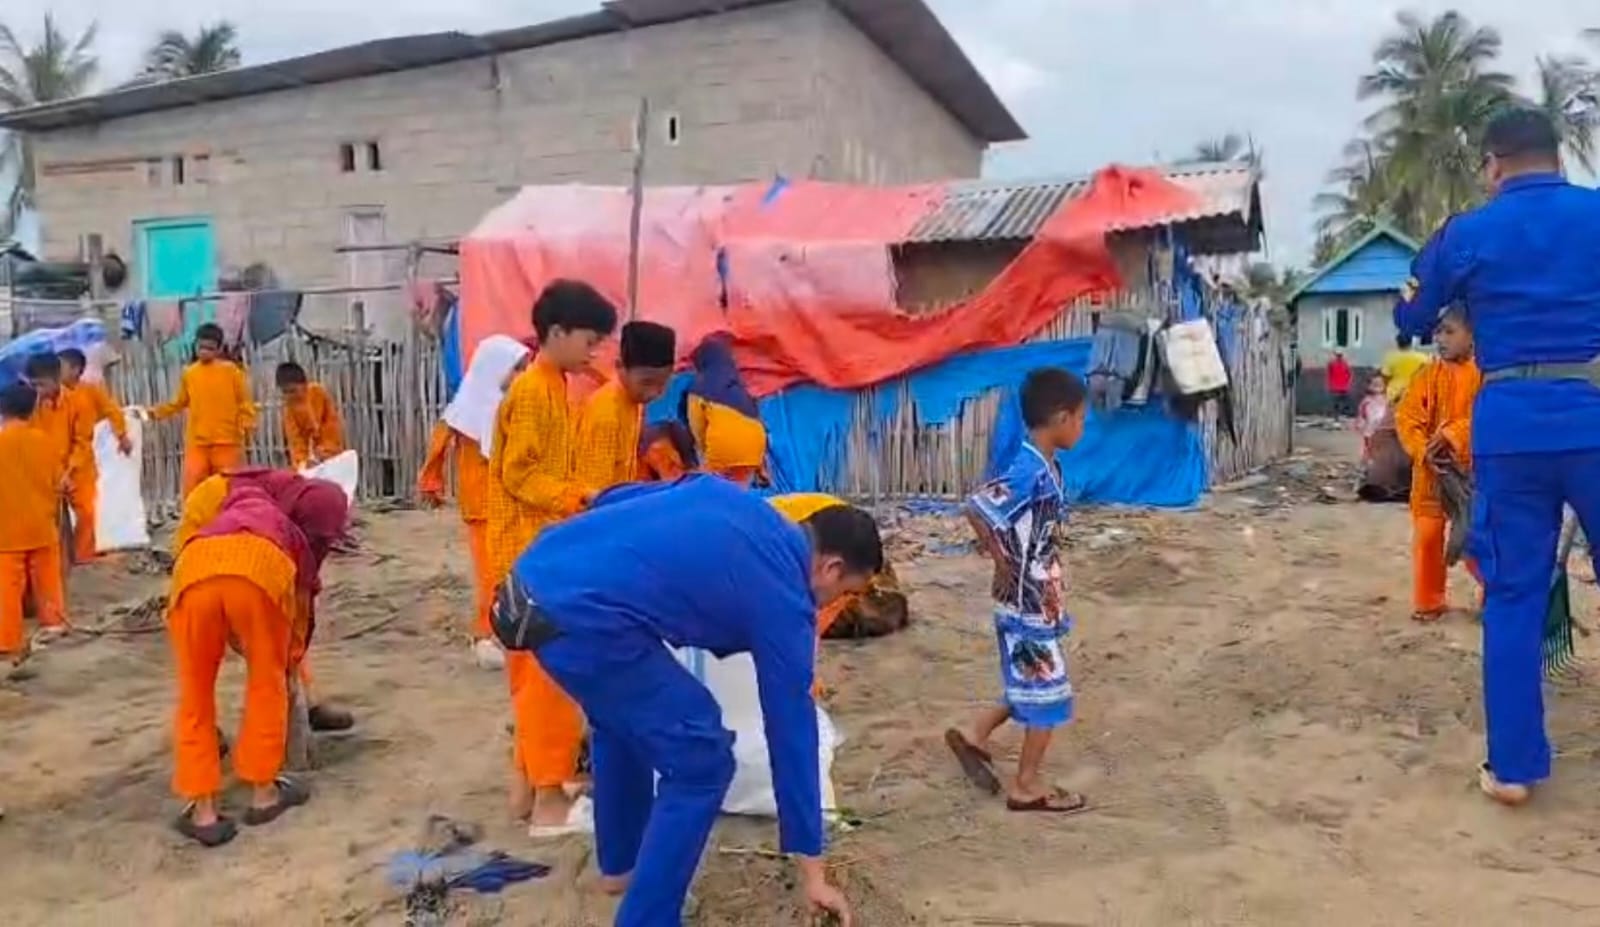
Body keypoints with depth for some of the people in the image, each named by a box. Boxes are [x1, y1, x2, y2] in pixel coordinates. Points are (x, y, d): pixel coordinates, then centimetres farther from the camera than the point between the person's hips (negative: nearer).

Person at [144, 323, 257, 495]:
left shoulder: (231, 370, 1)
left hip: (227, 441, -2)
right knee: (192, 486, -3)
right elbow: (179, 403, 17)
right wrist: (156, 413, 7)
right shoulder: (189, 373, 9)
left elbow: (244, 401, -1)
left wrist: (247, 424, -14)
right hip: (197, 442, 2)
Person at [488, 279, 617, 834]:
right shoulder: (533, 391, -15)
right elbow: (519, 474, -19)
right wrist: (581, 499, -21)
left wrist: (582, 502, 9)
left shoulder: (552, 388, 15)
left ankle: (531, 783, 22)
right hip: (532, 551, -10)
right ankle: (550, 799, 1)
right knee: (548, 672, -6)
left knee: (535, 671, 13)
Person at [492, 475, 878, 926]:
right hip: (579, 614, -9)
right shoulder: (783, 603, 0)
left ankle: (620, 864, 46)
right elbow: (791, 734, 5)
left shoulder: (726, 494, 18)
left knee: (625, 715, 31)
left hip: (535, 575, 9)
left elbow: (612, 499, 21)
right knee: (700, 760, 2)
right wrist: (812, 874, 13)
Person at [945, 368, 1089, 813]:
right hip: (1030, 603, -9)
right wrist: (1002, 563, -21)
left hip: (1037, 600, 9)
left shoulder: (1045, 467, 6)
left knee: (1032, 686, 21)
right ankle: (1027, 785, 17)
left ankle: (974, 735, 32)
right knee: (1047, 691, 4)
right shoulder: (1030, 472, -24)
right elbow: (977, 509, -31)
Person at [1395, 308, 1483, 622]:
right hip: (1431, 470, 3)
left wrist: (1451, 437, -27)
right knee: (1427, 536, 3)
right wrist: (1424, 451, -18)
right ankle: (1429, 602, 15)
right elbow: (1406, 417, -4)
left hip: (1471, 469, -2)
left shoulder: (1484, 374, -6)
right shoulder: (1428, 375, 2)